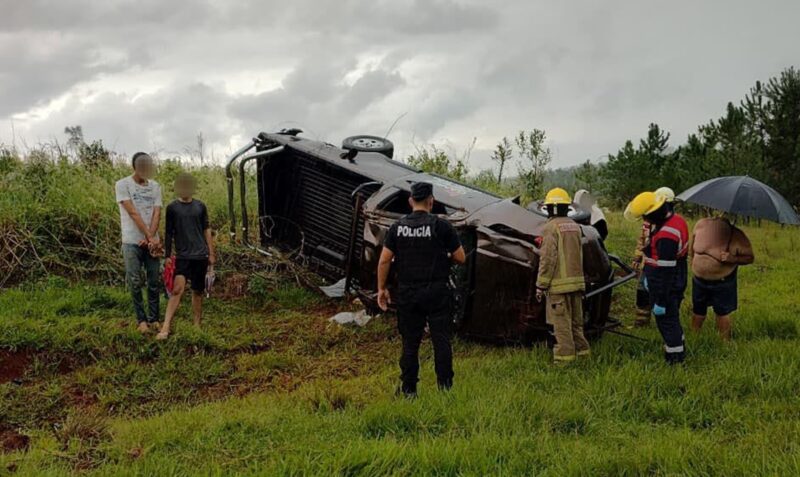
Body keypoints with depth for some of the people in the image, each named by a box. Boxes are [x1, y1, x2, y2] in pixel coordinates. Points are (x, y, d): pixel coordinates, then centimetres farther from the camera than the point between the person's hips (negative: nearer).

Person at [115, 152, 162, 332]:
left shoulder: (155, 186, 8)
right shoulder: (122, 185, -5)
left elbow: (157, 214, -1)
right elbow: (133, 213, -12)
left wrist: (151, 238, -15)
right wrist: (151, 237, -16)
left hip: (151, 241, 4)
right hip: (132, 242, -4)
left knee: (154, 282, 5)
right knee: (135, 282, -1)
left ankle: (154, 319, 14)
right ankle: (142, 320, 8)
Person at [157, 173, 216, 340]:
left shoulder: (200, 207, 7)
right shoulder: (172, 208, 2)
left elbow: (207, 230, 11)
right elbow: (168, 233, 4)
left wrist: (211, 254, 8)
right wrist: (168, 255, 0)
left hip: (200, 255, 2)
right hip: (182, 256, -2)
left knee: (198, 292, 7)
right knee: (177, 289, -15)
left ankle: (197, 326, 16)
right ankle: (165, 328, -19)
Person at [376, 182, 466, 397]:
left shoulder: (397, 227, 2)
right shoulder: (441, 226, -6)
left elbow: (384, 260, 1)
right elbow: (461, 258, -3)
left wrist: (382, 288, 10)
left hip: (407, 294, 3)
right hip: (436, 292, -2)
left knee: (410, 343, 9)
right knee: (441, 340, 4)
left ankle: (408, 390, 12)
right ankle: (445, 386, 5)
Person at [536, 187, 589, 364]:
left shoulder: (552, 227, -12)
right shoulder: (575, 226, 13)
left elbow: (547, 259, -15)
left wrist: (541, 285, -11)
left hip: (559, 284, -8)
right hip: (577, 281, 8)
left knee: (561, 322, -3)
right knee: (576, 320, 17)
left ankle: (565, 355, -2)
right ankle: (581, 350, 22)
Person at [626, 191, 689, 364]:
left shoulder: (666, 236, -31)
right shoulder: (675, 219, 2)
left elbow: (665, 272, -28)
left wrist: (660, 301, -23)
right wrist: (648, 276, 24)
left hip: (667, 286, -10)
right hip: (677, 281, 10)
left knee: (666, 321, 3)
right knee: (672, 319, 24)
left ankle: (675, 360, 13)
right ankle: (679, 351, 38)